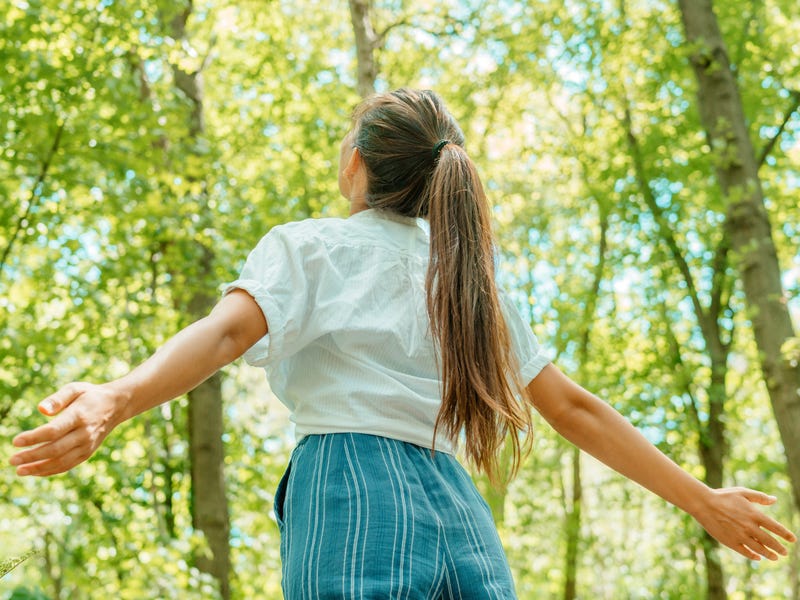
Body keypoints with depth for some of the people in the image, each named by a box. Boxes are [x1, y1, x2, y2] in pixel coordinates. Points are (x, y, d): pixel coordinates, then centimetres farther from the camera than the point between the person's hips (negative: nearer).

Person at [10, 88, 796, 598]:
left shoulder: (310, 247, 8)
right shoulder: (467, 274, 22)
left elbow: (229, 329, -14)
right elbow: (573, 408, 20)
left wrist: (114, 400, -31)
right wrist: (702, 501, 27)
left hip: (352, 501, -5)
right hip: (459, 514, 5)